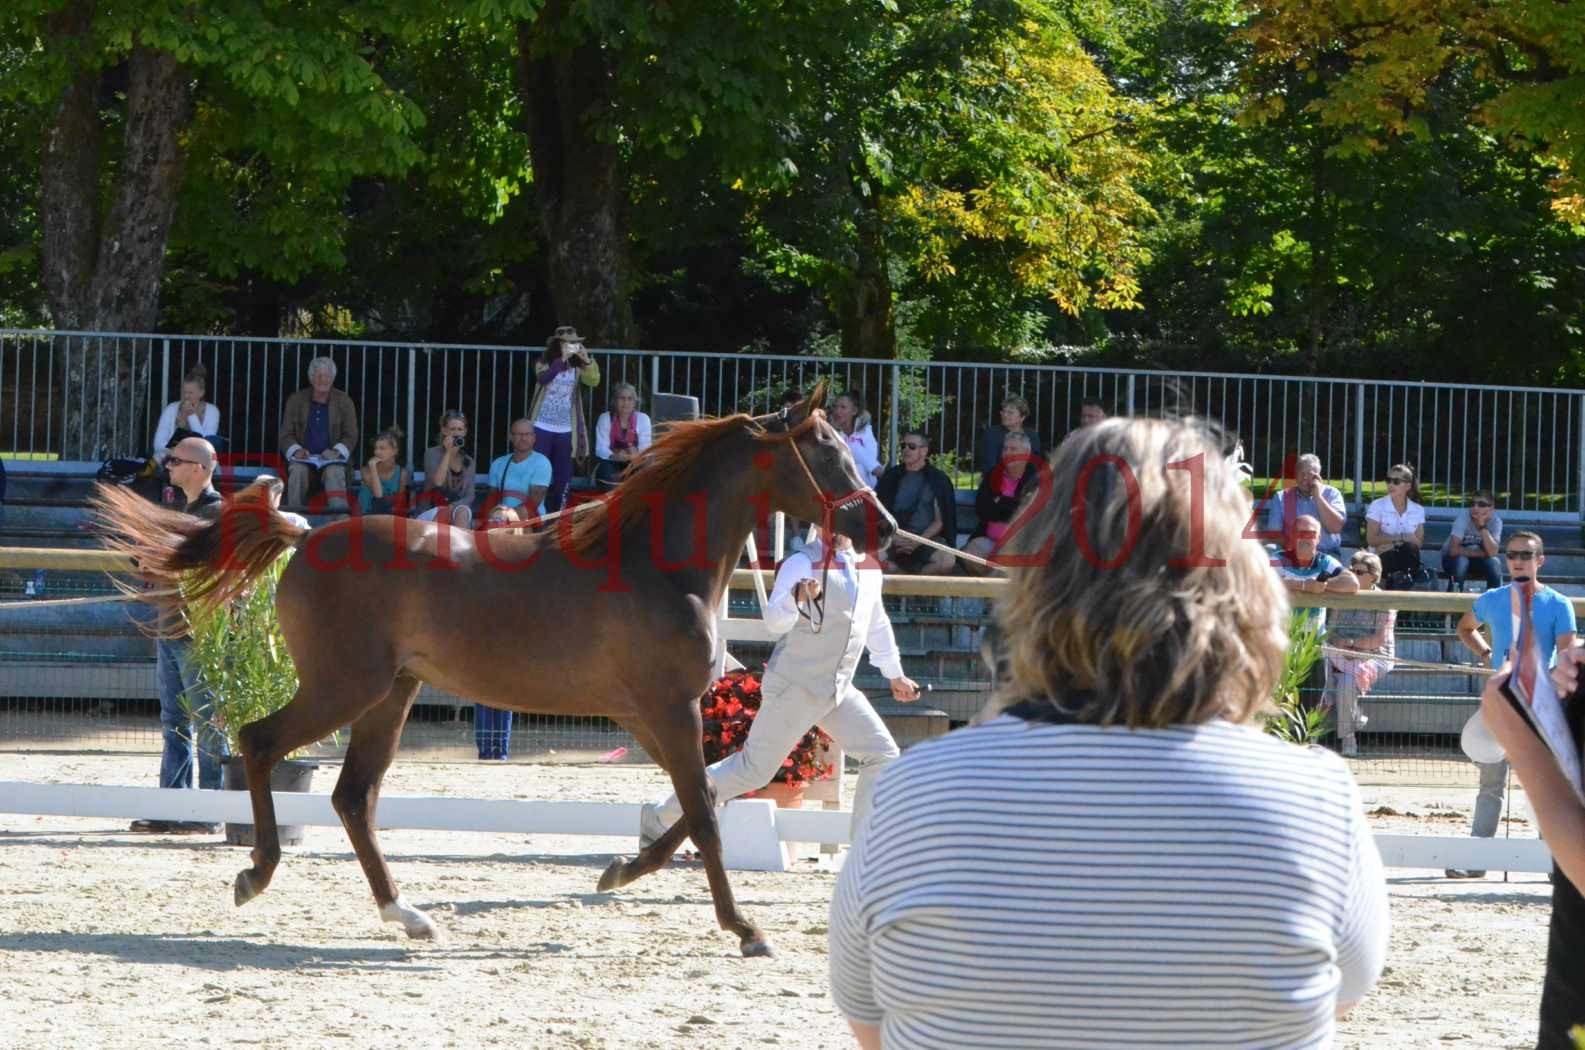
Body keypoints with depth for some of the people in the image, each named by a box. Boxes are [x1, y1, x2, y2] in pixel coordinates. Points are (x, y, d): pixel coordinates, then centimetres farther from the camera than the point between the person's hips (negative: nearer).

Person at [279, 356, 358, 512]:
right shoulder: (295, 400, 10)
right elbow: (286, 434, 9)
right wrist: (296, 450, -13)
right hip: (304, 458, 1)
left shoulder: (344, 401, 8)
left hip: (332, 459, -1)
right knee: (298, 471, -34)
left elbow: (351, 436, 6)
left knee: (334, 472, -35)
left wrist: (336, 451, -14)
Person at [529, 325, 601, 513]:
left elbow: (593, 381, -10)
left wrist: (587, 360, -22)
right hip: (542, 427, -3)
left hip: (565, 430, 3)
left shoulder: (576, 367, 3)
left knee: (563, 476, 6)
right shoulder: (544, 363, -5)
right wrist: (562, 359, -28)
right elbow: (543, 378, -25)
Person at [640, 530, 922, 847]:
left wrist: (895, 675, 28)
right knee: (754, 770, -6)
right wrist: (796, 598, -50)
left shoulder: (868, 566, 6)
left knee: (882, 755, -1)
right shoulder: (803, 564, -16)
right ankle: (659, 817, 5)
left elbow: (876, 624, 23)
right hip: (794, 688, -7)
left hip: (839, 690, 7)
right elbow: (774, 621, -29)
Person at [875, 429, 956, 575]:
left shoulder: (938, 480, 7)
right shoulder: (892, 476, 13)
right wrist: (893, 537, -10)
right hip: (894, 539, 1)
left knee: (947, 560, -34)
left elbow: (939, 521, 3)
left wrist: (918, 542, -12)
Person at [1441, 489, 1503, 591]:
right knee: (1460, 561, -34)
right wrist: (1481, 553, -22)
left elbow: (1492, 552, -27)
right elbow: (1454, 550, -29)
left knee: (1494, 562, -27)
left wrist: (1483, 527, -34)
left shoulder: (1495, 521, -16)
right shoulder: (1464, 516, -23)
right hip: (1453, 558, -2)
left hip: (1478, 561, 2)